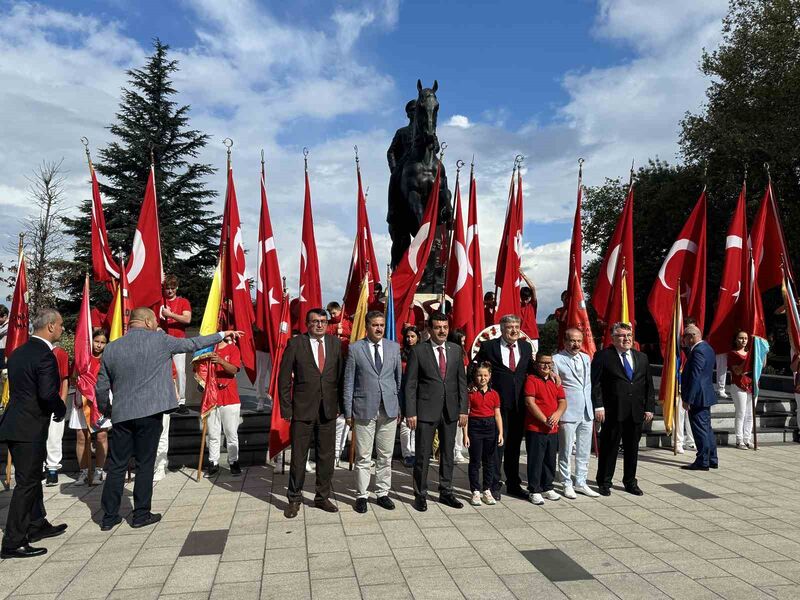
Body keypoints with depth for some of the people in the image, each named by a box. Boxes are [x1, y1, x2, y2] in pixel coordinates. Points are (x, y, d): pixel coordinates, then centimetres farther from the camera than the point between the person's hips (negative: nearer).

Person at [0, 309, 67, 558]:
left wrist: (55, 407, 12)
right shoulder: (45, 355, -18)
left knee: (32, 479, 21)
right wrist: (61, 410, -7)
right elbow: (48, 394, -27)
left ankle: (37, 525, 35)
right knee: (26, 483, 0)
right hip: (30, 428, -9)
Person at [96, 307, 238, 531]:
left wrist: (106, 411, 26)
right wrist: (222, 335, 17)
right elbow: (192, 343, 5)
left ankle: (109, 516, 18)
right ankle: (141, 514, 14)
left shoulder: (111, 348, 5)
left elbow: (101, 387, 9)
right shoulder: (160, 340, -5)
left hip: (121, 415, 4)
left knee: (116, 465, 11)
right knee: (145, 464, 7)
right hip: (149, 413, -3)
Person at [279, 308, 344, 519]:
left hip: (328, 410, 3)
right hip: (302, 410, -3)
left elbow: (340, 374, 8)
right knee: (298, 457, 7)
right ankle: (294, 499, 24)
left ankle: (322, 497, 27)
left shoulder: (335, 343, 4)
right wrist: (286, 408, -5)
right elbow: (284, 378, -2)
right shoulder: (295, 343, -4)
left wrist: (340, 403, 3)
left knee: (326, 456, 11)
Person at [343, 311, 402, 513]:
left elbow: (399, 378, 10)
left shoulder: (394, 347, 7)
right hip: (364, 409, -2)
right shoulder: (355, 349, -1)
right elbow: (348, 383, 0)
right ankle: (362, 495, 18)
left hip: (389, 409, 3)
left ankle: (382, 493, 23)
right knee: (363, 457, 4)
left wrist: (400, 407, 7)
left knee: (386, 456, 10)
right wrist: (348, 412, -2)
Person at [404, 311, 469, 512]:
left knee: (448, 454, 14)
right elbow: (410, 385, -6)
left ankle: (446, 492, 27)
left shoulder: (456, 350, 6)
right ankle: (420, 495, 18)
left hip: (450, 411, 4)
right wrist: (410, 413, -10)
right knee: (423, 455, 4)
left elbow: (462, 381, 8)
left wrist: (463, 409, 3)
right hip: (426, 411, -4)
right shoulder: (418, 351, -6)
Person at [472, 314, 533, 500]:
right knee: (497, 444, 2)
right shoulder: (488, 346, -2)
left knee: (514, 445, 14)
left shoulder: (526, 347, 11)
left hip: (520, 404, 4)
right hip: (497, 403, -4)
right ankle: (494, 485, 15)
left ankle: (513, 484, 27)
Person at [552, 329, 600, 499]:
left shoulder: (586, 358, 11)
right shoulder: (556, 360, -8)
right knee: (565, 452, 3)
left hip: (587, 413, 6)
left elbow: (588, 384, 17)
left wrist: (592, 409, 13)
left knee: (584, 452, 13)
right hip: (568, 414, -6)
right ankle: (567, 485, 15)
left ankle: (580, 483, 24)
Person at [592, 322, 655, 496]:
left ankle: (630, 482, 28)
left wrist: (649, 408, 7)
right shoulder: (603, 356, -4)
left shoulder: (642, 357, 12)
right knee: (609, 447, 3)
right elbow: (595, 383, -7)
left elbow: (649, 385, 14)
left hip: (637, 412, 5)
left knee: (632, 448, 13)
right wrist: (598, 406, -14)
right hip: (613, 411, -5)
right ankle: (604, 482, 17)